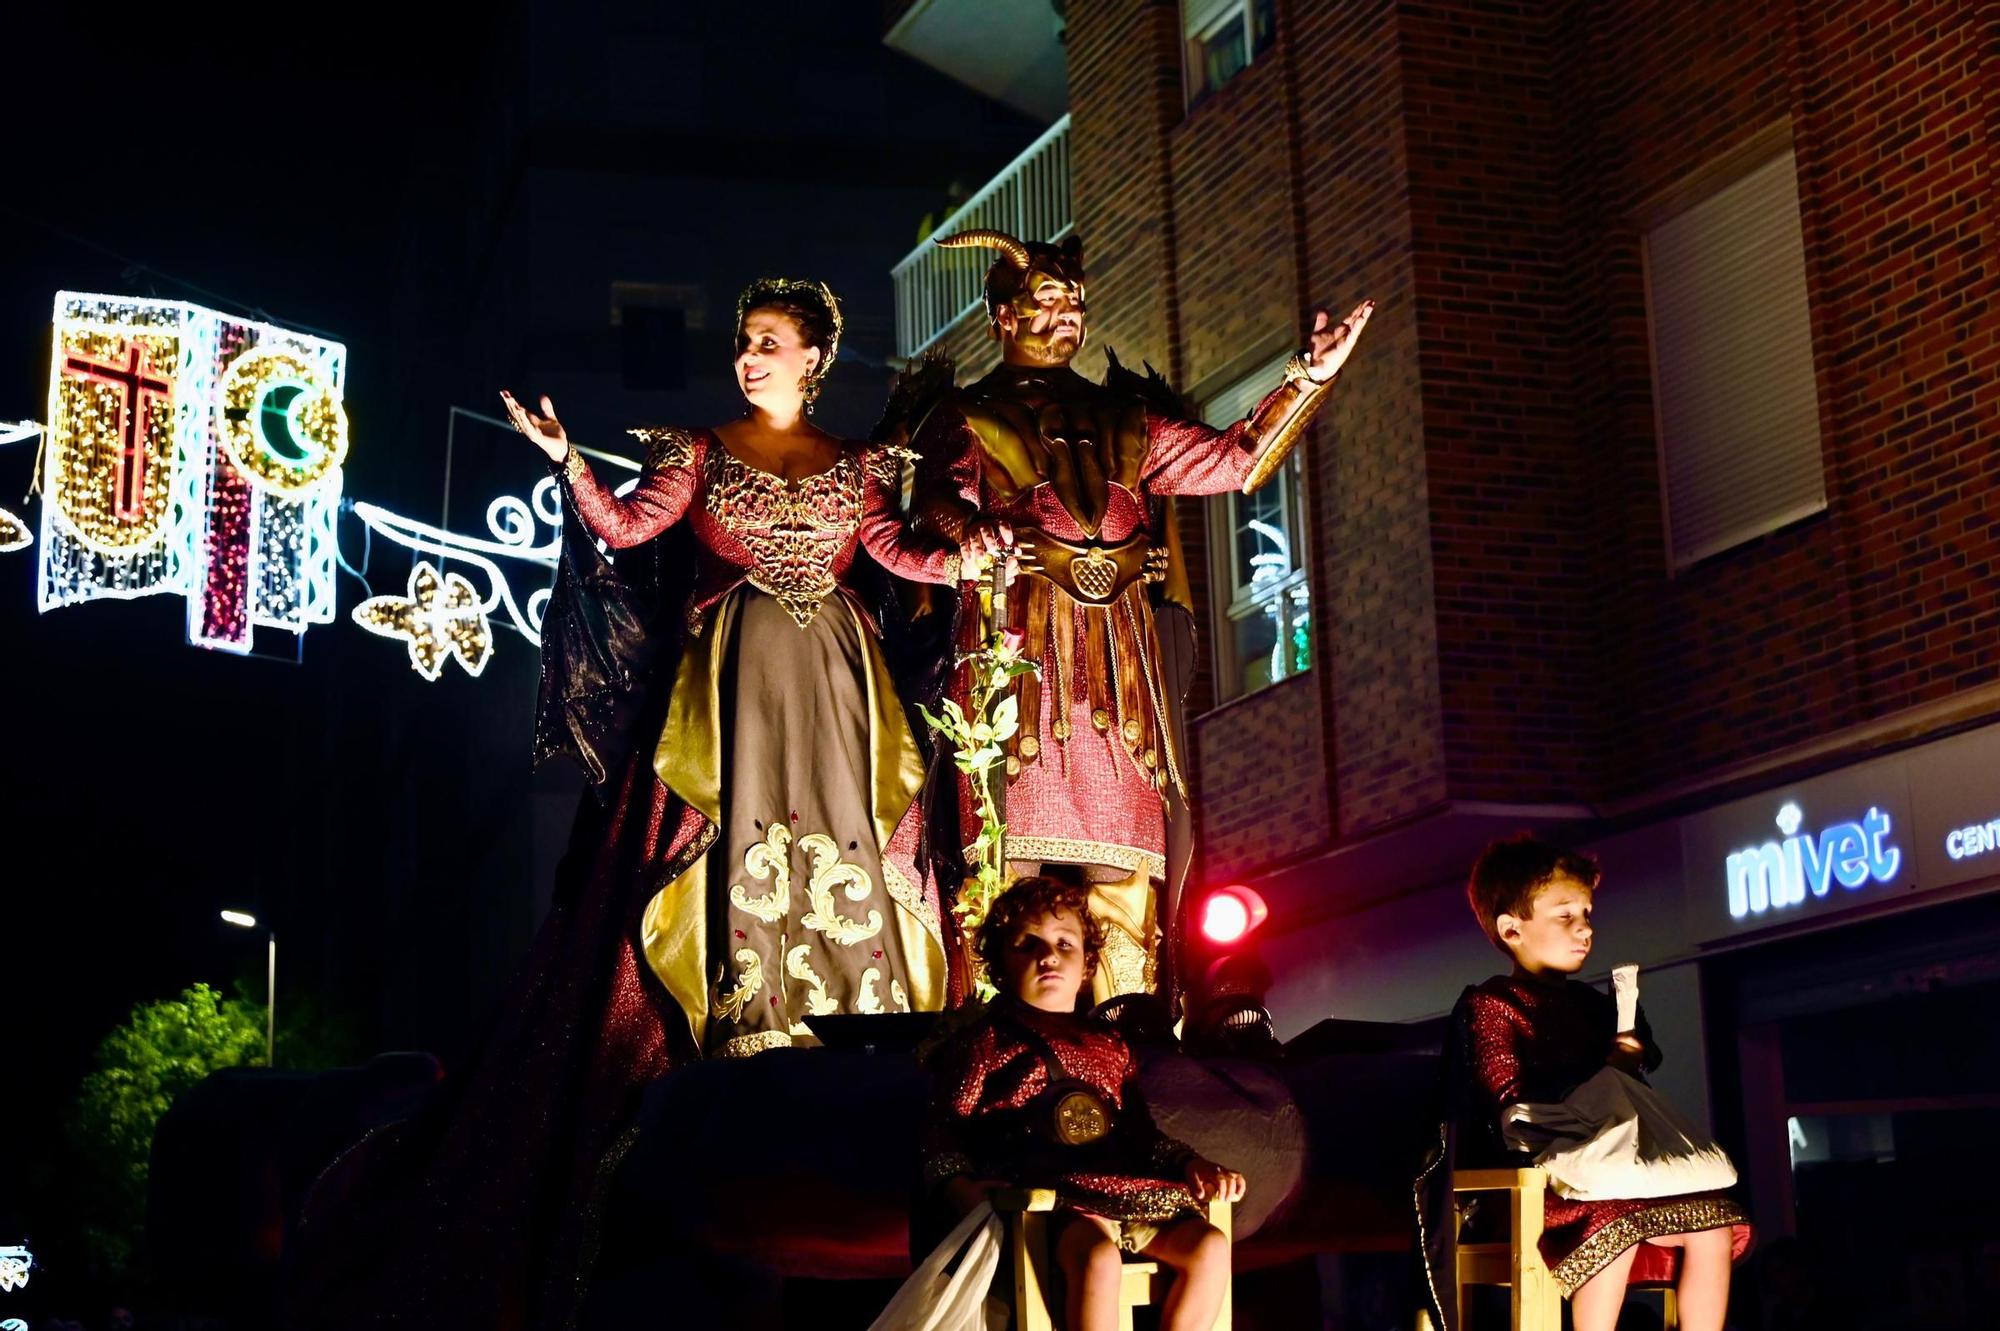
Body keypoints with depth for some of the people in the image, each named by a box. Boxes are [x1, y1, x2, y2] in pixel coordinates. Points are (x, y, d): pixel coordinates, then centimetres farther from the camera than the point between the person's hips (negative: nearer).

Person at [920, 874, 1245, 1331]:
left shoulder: (1110, 1046, 26)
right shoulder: (986, 1039, 11)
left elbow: (1141, 1133, 25)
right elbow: (944, 1129, 3)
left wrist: (1193, 1164, 5)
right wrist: (962, 1188, -16)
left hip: (1121, 1186, 6)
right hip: (1040, 1187, -6)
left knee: (1210, 1247, -16)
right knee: (1098, 1257, -36)